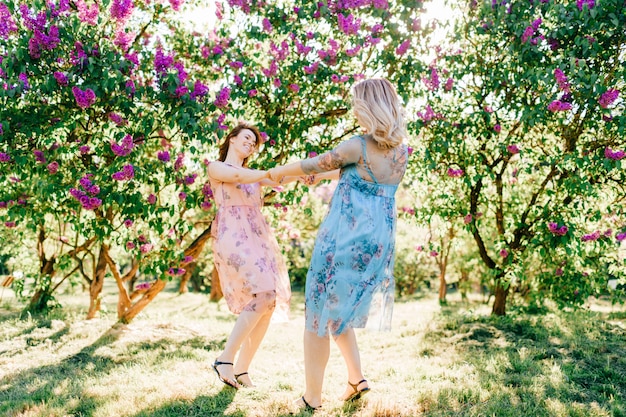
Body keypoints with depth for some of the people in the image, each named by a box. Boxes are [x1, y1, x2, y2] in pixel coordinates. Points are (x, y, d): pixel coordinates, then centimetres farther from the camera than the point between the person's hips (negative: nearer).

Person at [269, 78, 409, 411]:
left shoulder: (358, 145, -15)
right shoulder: (401, 150, 6)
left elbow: (313, 164, -3)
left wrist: (277, 172, 14)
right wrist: (319, 175, 30)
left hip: (344, 240, -7)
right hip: (380, 243, 7)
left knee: (318, 317, 8)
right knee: (337, 311, 25)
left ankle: (312, 398, 15)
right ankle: (356, 378, 19)